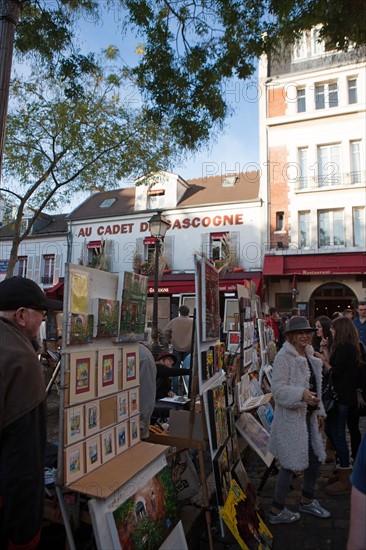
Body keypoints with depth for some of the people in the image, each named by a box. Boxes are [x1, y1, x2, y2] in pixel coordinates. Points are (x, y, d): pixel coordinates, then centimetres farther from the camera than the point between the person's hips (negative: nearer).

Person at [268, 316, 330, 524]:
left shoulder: (310, 356, 10)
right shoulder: (284, 357, -17)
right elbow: (278, 389, -23)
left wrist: (319, 412, 19)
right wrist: (302, 394, -36)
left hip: (309, 417, 9)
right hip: (291, 418, -8)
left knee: (315, 459, 18)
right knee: (291, 464, 2)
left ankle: (307, 501, 42)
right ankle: (276, 511, 21)